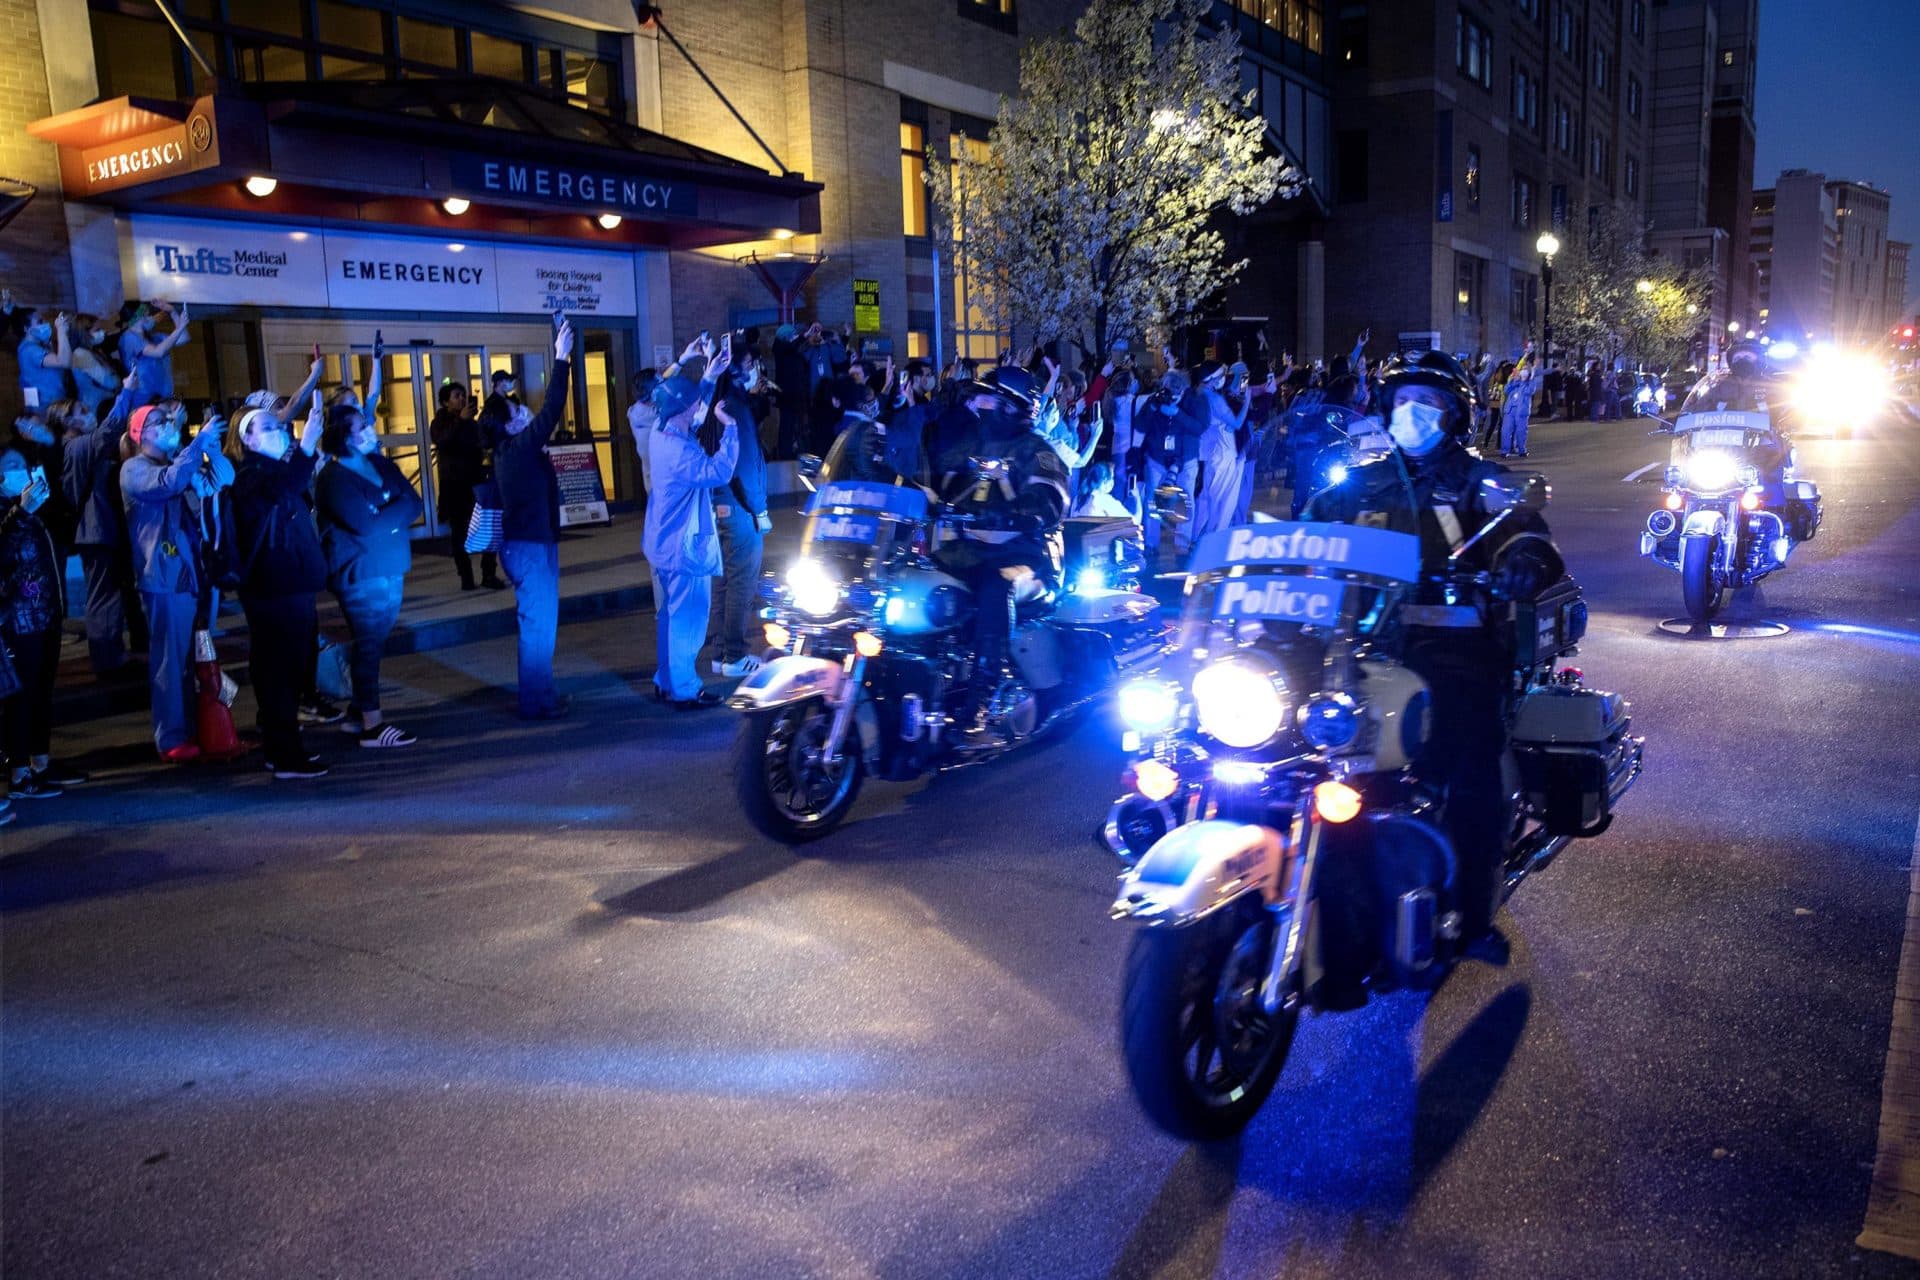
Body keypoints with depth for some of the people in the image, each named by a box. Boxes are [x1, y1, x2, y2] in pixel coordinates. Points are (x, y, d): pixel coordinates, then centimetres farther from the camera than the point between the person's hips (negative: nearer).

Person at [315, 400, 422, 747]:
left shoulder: (380, 463, 9)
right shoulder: (334, 478, -13)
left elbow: (414, 503, 2)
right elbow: (369, 525, -21)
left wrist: (386, 516, -14)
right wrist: (398, 511, -6)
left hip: (391, 570, 8)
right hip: (361, 575, -7)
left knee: (372, 644, 14)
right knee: (369, 646, -3)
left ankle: (357, 713, 26)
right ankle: (372, 725, 4)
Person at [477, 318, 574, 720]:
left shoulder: (510, 449, 10)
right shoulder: (521, 447, -17)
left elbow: (548, 411, 18)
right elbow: (551, 410, -22)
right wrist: (562, 360, -21)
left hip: (526, 543, 10)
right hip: (531, 546, -10)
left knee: (539, 621, 16)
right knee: (538, 623, -5)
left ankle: (540, 693, 24)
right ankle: (535, 701, 0)